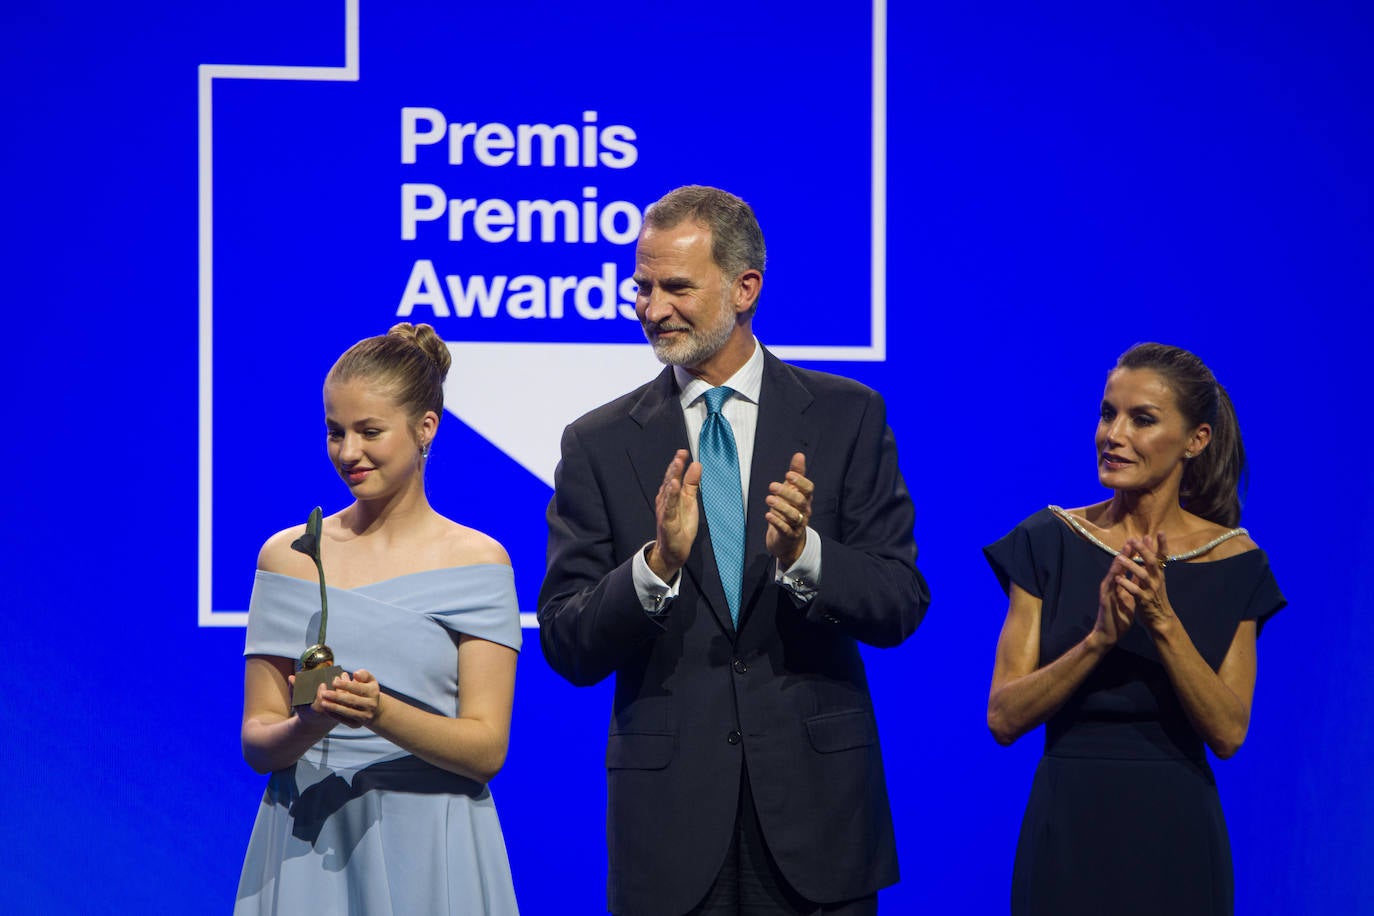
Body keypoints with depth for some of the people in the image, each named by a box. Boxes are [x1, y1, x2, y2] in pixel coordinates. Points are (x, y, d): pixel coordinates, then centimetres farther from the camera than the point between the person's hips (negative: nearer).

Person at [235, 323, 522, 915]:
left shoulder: (476, 561, -1)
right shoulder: (287, 556, 6)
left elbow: (487, 748, -7)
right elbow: (257, 742, 4)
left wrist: (381, 715, -23)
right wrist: (309, 726, -18)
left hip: (427, 855, -2)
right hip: (306, 849, 2)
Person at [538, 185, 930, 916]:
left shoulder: (847, 417, 3)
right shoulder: (600, 443, 3)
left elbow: (902, 606, -2)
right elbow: (566, 648, -2)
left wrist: (803, 554, -20)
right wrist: (657, 563, -19)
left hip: (815, 804, 0)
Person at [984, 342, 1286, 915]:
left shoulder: (1234, 561, -1)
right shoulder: (1049, 541, -1)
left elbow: (1228, 733, -8)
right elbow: (1003, 718, -7)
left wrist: (1163, 622, -19)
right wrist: (1099, 638, -21)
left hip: (1175, 840, 0)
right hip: (1068, 830, 0)